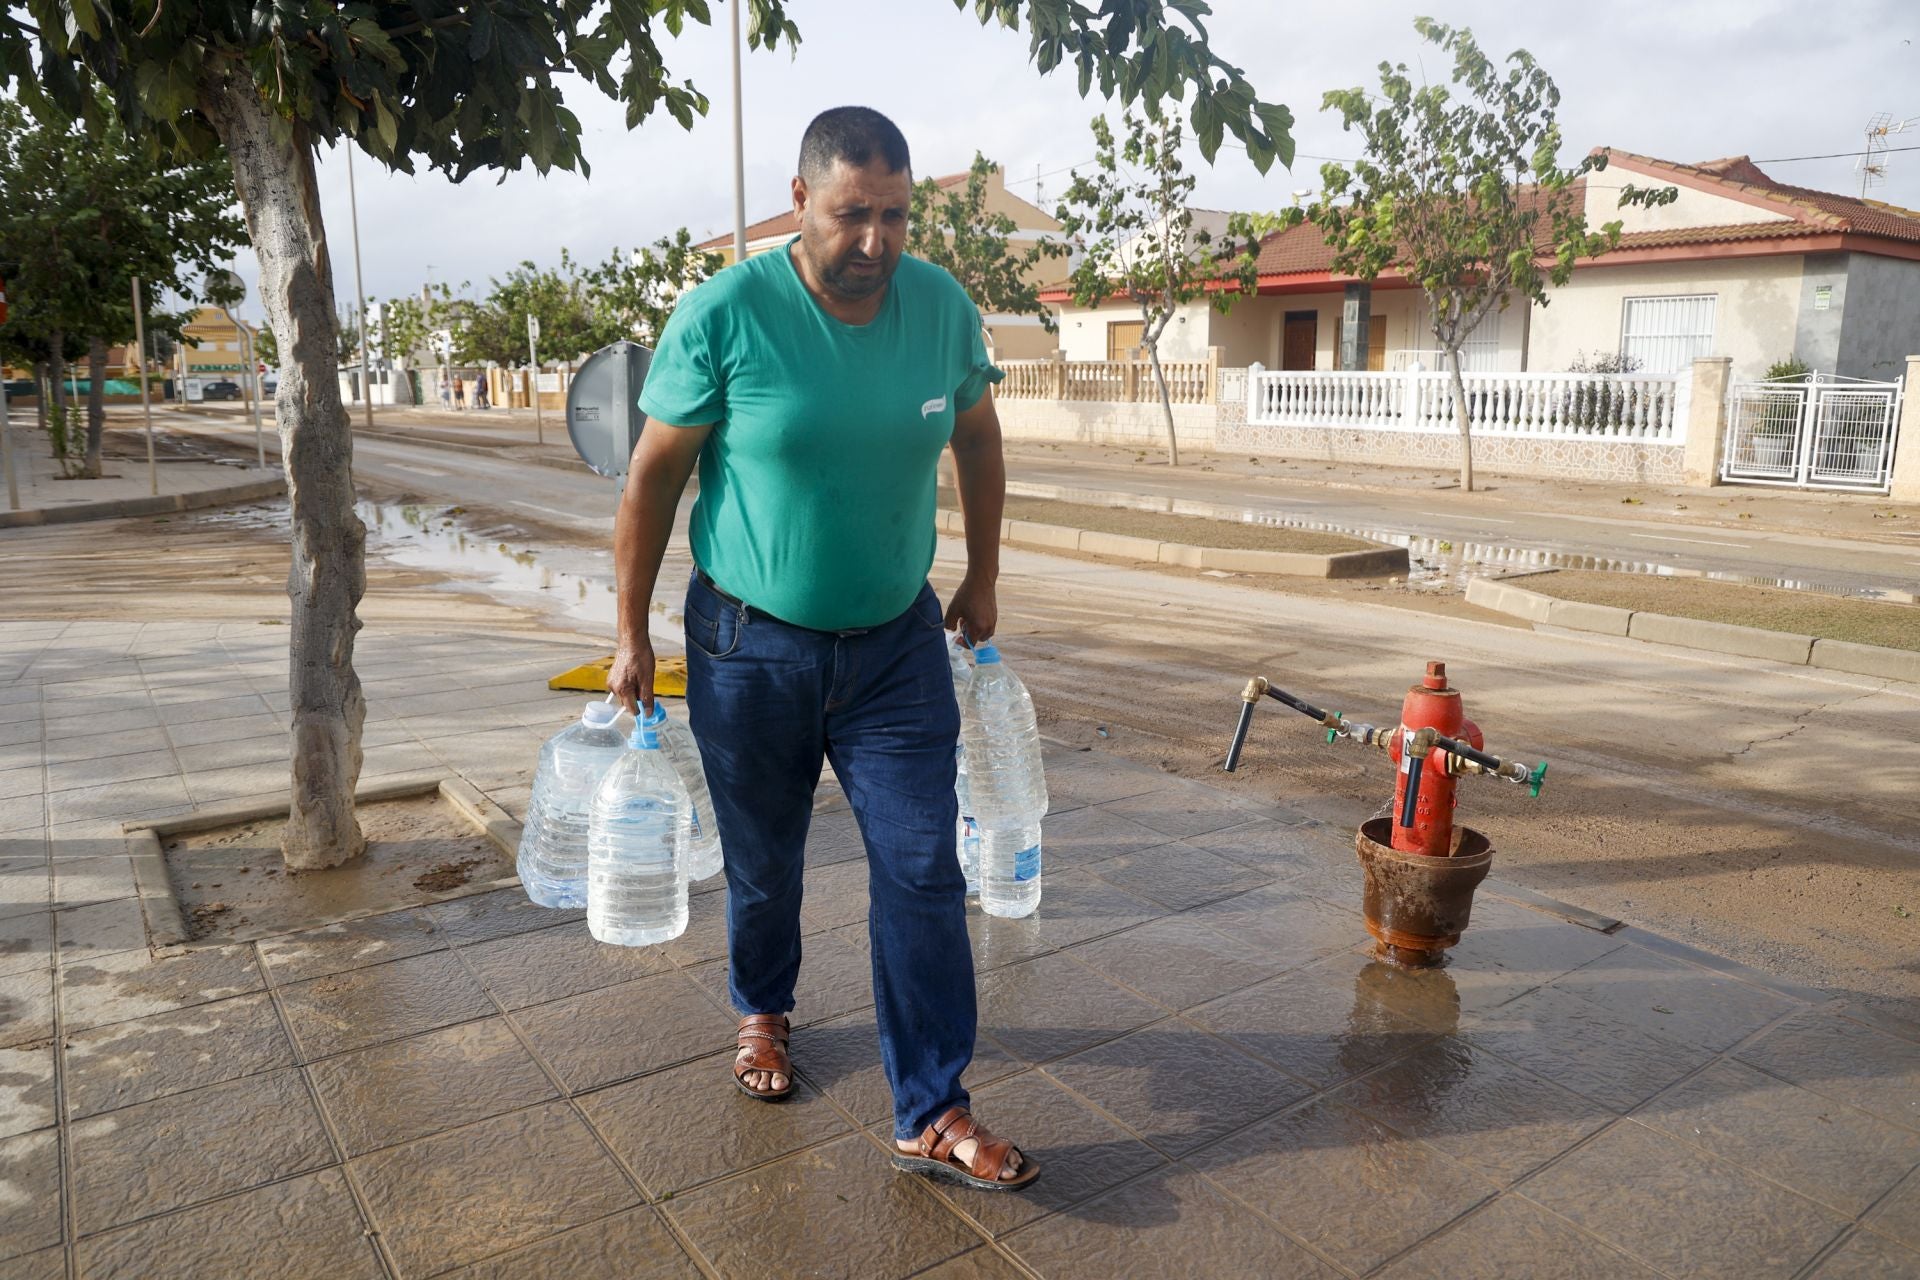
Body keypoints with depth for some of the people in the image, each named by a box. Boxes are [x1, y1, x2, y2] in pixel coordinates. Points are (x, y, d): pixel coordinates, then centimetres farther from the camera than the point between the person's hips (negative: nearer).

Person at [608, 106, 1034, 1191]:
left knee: (924, 874, 0)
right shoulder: (724, 317, -16)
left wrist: (982, 580, 15)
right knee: (764, 866, 16)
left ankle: (933, 1117, 13)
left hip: (899, 642, 2)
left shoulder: (944, 308, -5)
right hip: (752, 647, -2)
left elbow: (978, 438, 12)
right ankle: (764, 1011, 47)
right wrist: (632, 634, -4)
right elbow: (654, 475, -7)